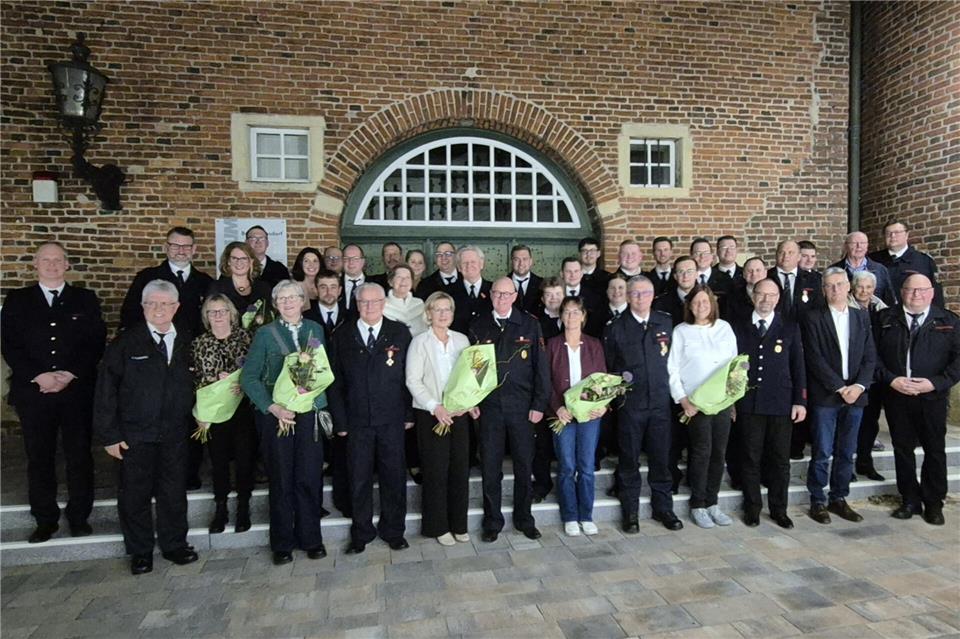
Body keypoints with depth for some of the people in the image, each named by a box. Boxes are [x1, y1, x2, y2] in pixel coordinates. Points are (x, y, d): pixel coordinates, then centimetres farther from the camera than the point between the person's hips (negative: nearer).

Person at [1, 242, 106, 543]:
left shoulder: (86, 299, 7)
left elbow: (96, 343, 0)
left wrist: (69, 375, -12)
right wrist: (39, 376, -13)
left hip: (77, 391, -1)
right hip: (33, 391, 1)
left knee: (79, 455, 4)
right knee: (39, 458, 7)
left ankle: (79, 516, 17)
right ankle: (45, 519, 20)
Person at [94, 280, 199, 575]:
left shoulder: (187, 340, 3)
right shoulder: (126, 342, -6)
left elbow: (193, 382, 8)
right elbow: (106, 389, -6)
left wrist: (194, 420, -1)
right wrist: (109, 434, -8)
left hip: (175, 434, 2)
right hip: (134, 435, -2)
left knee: (174, 492, 12)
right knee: (135, 494, 10)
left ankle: (175, 545, 29)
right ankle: (140, 552, 28)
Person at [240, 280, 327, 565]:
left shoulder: (316, 330, 7)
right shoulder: (265, 334, 0)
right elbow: (248, 376, -4)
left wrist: (321, 404, -6)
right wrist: (273, 407, -15)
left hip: (310, 413, 2)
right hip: (275, 415, -2)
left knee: (310, 477, 4)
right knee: (281, 480, 7)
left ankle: (311, 538, 21)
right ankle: (282, 544, 22)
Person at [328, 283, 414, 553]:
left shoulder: (400, 333, 2)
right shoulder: (342, 336, 4)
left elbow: (409, 375, 2)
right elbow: (336, 381, 3)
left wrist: (409, 414, -3)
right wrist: (340, 420, -1)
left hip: (392, 419, 0)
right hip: (357, 420, 1)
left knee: (394, 477, 8)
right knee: (359, 479, 9)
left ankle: (393, 531, 26)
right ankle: (361, 534, 27)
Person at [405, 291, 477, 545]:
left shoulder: (462, 339, 9)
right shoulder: (419, 342, -2)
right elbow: (413, 380, -8)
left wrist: (472, 402, -3)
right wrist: (435, 407, -17)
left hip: (459, 412, 4)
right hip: (431, 415, -3)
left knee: (461, 468, 7)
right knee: (436, 470, 3)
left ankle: (459, 524, 22)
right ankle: (438, 526, 18)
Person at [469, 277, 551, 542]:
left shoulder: (529, 324, 1)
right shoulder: (478, 326, 5)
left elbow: (541, 366, 0)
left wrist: (539, 404, -5)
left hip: (522, 406, 0)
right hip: (488, 407, 1)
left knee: (524, 465, 10)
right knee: (490, 467, 8)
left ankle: (524, 519, 27)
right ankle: (492, 522, 23)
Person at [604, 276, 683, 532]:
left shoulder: (666, 323, 6)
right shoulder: (615, 328, 0)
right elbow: (608, 367, 5)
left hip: (660, 401, 2)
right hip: (630, 403, -2)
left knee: (661, 457, 10)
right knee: (629, 460, 7)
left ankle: (663, 508, 27)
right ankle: (630, 512, 20)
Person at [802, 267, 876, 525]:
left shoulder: (862, 317, 11)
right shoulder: (813, 318, -2)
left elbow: (870, 356, 6)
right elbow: (815, 358, -8)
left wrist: (859, 386, -8)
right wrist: (839, 388, -12)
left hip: (855, 394, 4)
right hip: (825, 396, -4)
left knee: (846, 452, 11)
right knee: (822, 453, 0)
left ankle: (838, 499, 23)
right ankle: (818, 501, 12)